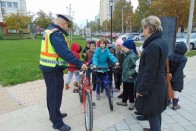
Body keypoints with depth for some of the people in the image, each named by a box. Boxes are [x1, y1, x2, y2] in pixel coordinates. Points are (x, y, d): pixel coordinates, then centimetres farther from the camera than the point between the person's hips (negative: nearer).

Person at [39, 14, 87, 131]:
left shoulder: (50, 30, 14)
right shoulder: (56, 33, -20)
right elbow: (65, 52, -29)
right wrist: (80, 64, -26)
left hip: (49, 67, 11)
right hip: (54, 70, -11)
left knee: (52, 93, 21)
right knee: (56, 94, -1)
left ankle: (54, 114, 39)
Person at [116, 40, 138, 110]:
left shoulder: (132, 56, -23)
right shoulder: (127, 55, 9)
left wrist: (131, 73, -26)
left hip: (130, 78, -9)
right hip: (125, 77, 9)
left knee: (130, 91, 8)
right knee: (125, 90, 21)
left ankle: (132, 103, 26)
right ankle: (124, 101, 36)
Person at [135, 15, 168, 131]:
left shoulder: (153, 46, -24)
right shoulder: (162, 42, 6)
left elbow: (150, 71, -24)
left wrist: (141, 89, -17)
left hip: (152, 86, -10)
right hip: (159, 83, 10)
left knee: (152, 113, 7)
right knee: (156, 111, 25)